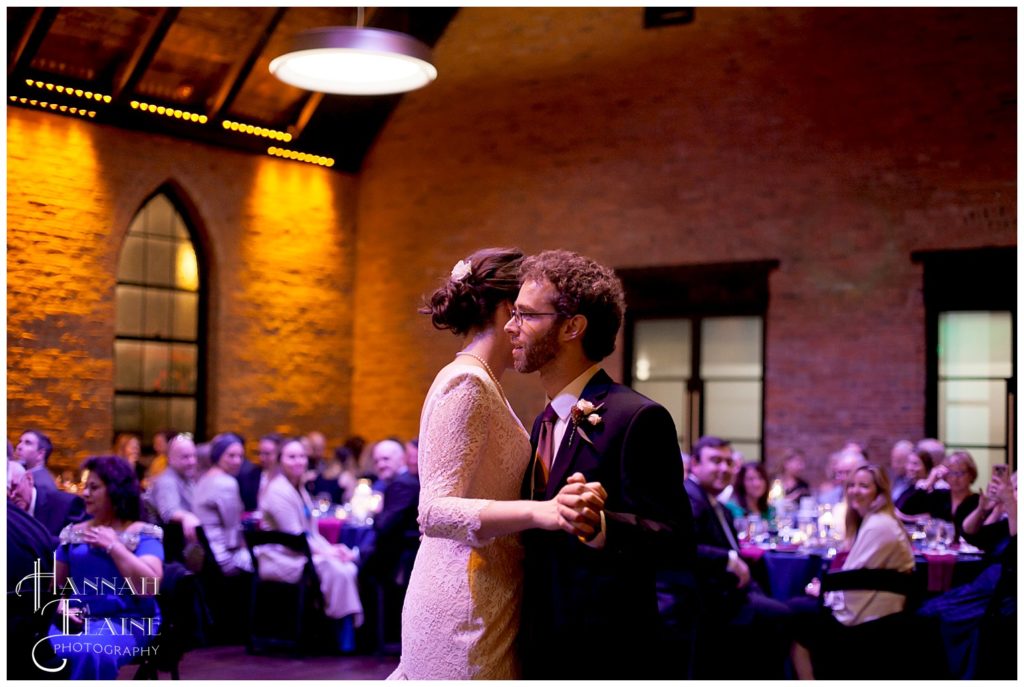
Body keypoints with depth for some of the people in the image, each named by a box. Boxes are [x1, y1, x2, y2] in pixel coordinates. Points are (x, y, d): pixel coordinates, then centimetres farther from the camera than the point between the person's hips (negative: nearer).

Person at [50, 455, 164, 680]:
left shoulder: (143, 534, 3)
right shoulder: (74, 532, 18)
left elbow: (149, 586, -11)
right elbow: (55, 583, 16)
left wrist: (112, 545, -11)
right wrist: (62, 606, -7)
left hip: (127, 621, -4)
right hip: (76, 621, 4)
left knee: (92, 652, -38)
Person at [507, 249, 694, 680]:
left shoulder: (635, 418, -15)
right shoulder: (544, 424, 13)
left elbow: (675, 546, -21)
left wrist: (599, 525, -35)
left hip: (611, 658, -8)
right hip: (548, 658, 8)